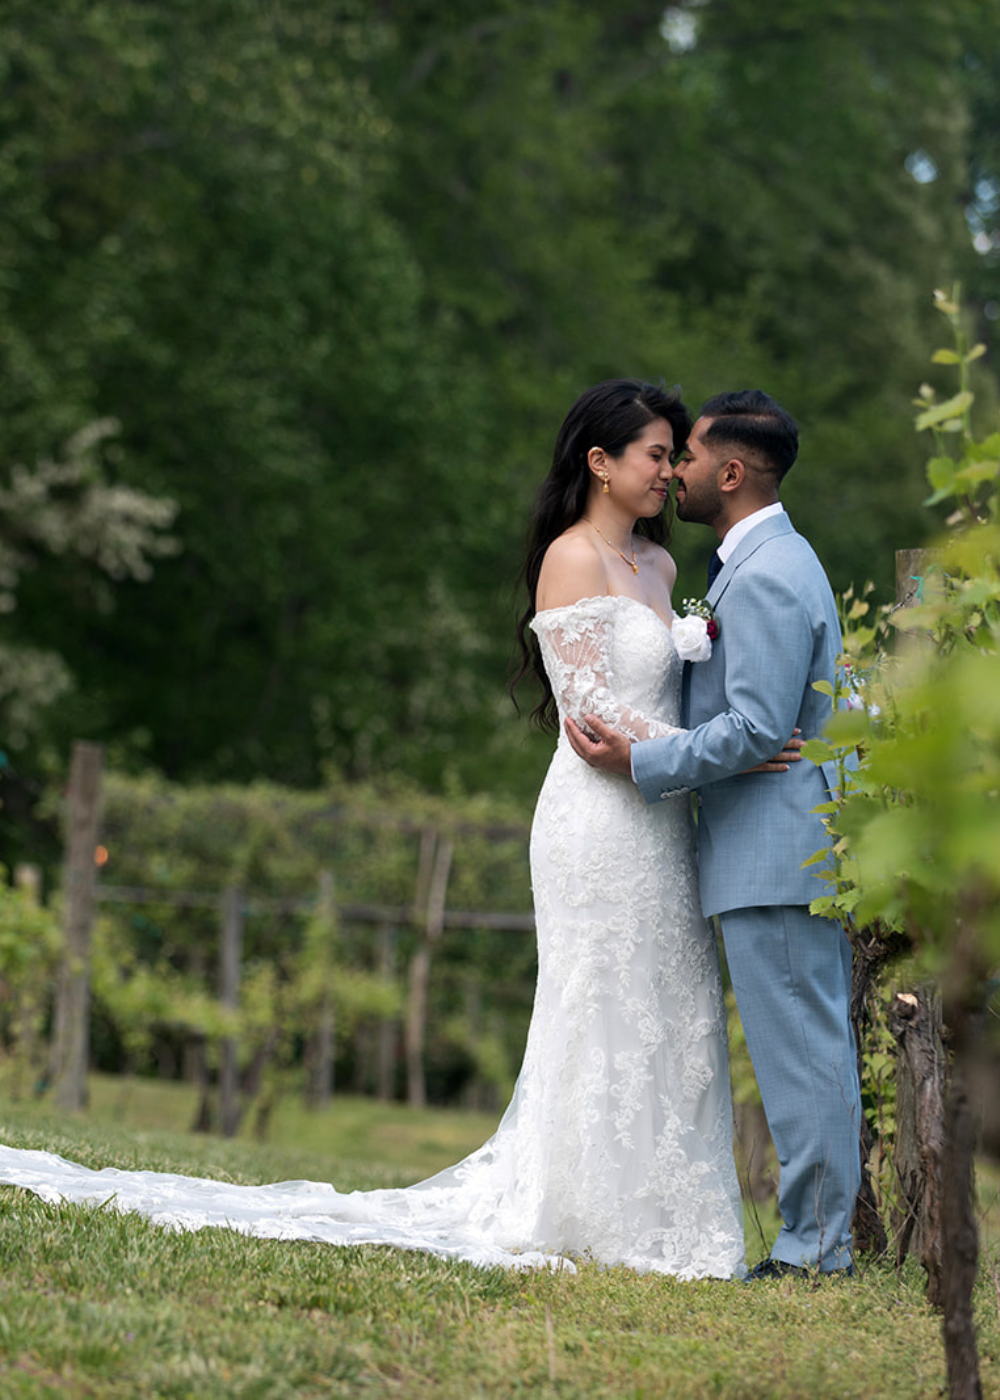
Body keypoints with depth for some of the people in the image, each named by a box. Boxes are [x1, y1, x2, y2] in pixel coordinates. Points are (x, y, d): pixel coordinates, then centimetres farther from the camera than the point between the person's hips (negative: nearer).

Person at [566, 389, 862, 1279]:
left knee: (801, 1047, -6)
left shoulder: (766, 578, -16)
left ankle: (815, 1247, -2)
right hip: (799, 847, 11)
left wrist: (642, 762, -16)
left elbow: (757, 728, -22)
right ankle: (821, 1233, 17)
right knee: (815, 1044, 12)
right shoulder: (773, 562, 18)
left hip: (775, 853, -11)